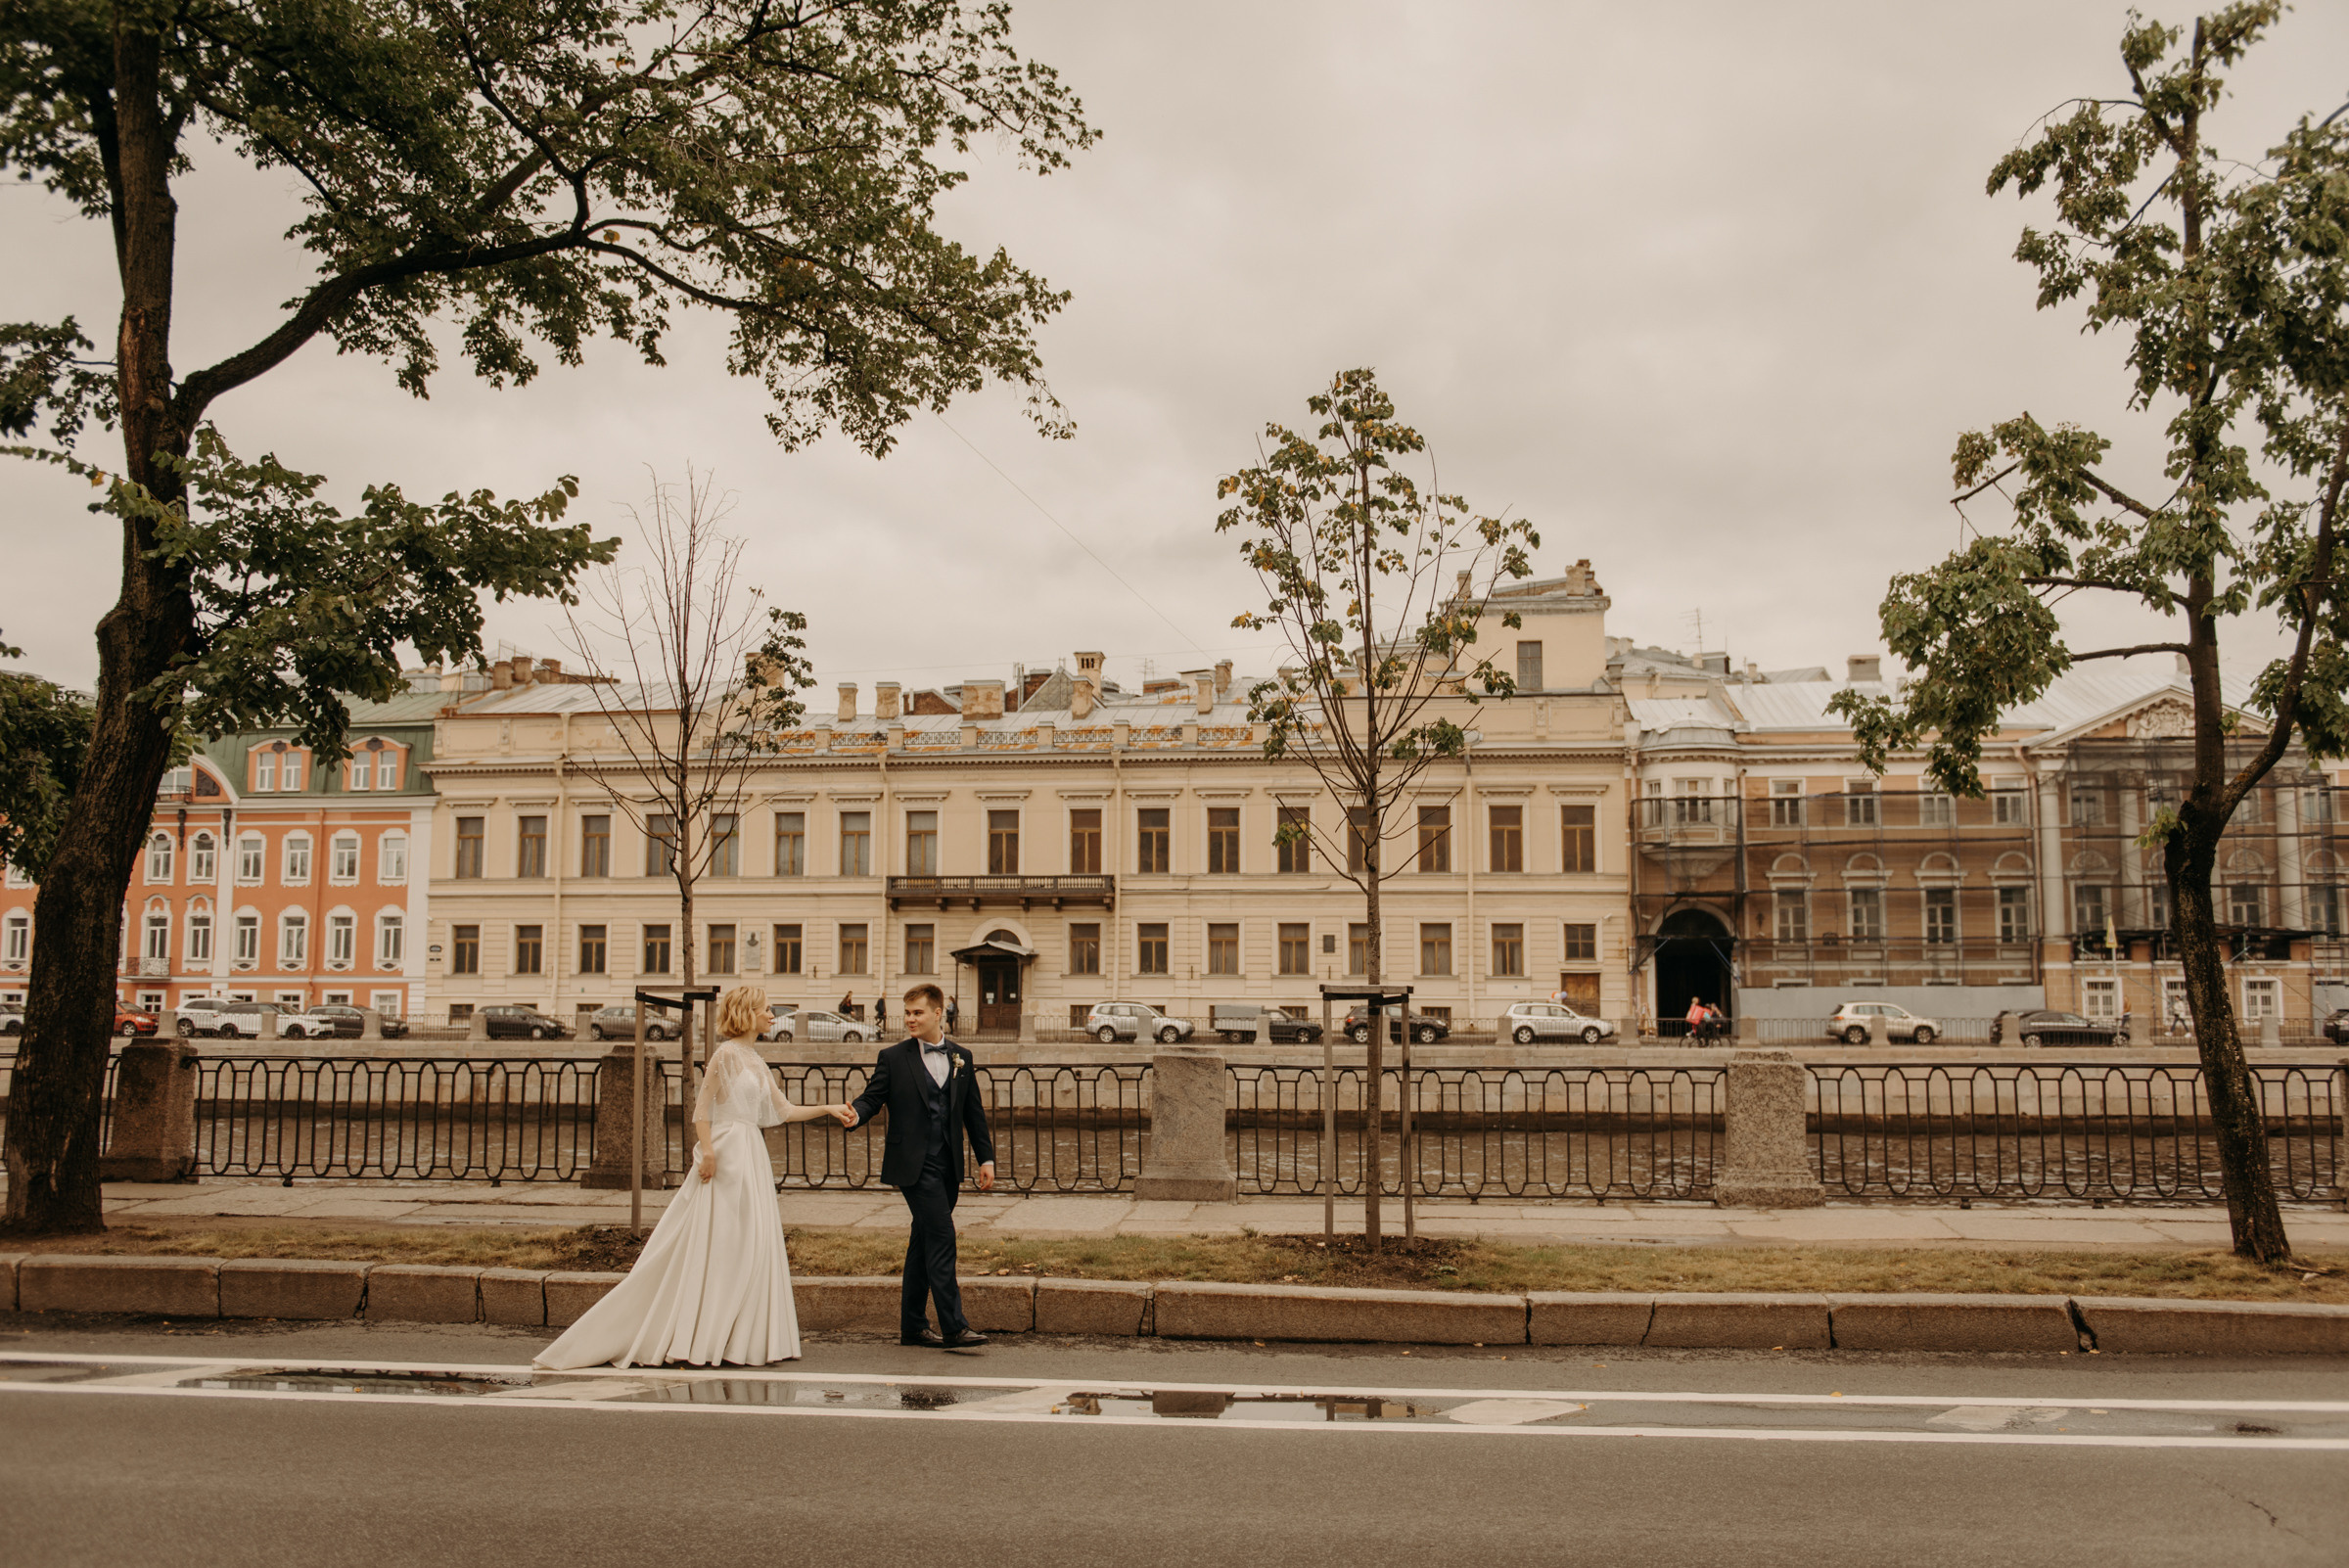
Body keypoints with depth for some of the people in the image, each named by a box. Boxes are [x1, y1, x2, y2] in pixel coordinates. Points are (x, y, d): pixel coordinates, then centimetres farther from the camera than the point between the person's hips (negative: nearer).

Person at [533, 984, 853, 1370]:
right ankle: (697, 1338, 0)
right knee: (715, 1247, -6)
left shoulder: (756, 1061, 16)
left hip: (752, 1157, 8)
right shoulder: (726, 1054, -8)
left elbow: (785, 1110, 18)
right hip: (726, 1154, -8)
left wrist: (827, 1109, 13)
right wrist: (707, 1153, -20)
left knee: (753, 1248, 6)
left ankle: (742, 1337, 11)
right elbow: (701, 1107, -11)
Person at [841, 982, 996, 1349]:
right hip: (914, 1164, -4)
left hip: (947, 1166, 5)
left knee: (924, 1242, 11)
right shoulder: (893, 1058, 1)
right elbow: (873, 1097, -4)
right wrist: (856, 1114, -27)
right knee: (941, 1236, -14)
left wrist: (986, 1158, 11)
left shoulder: (961, 1058, 11)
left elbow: (974, 1113, 14)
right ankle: (953, 1328, -14)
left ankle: (912, 1326, 20)